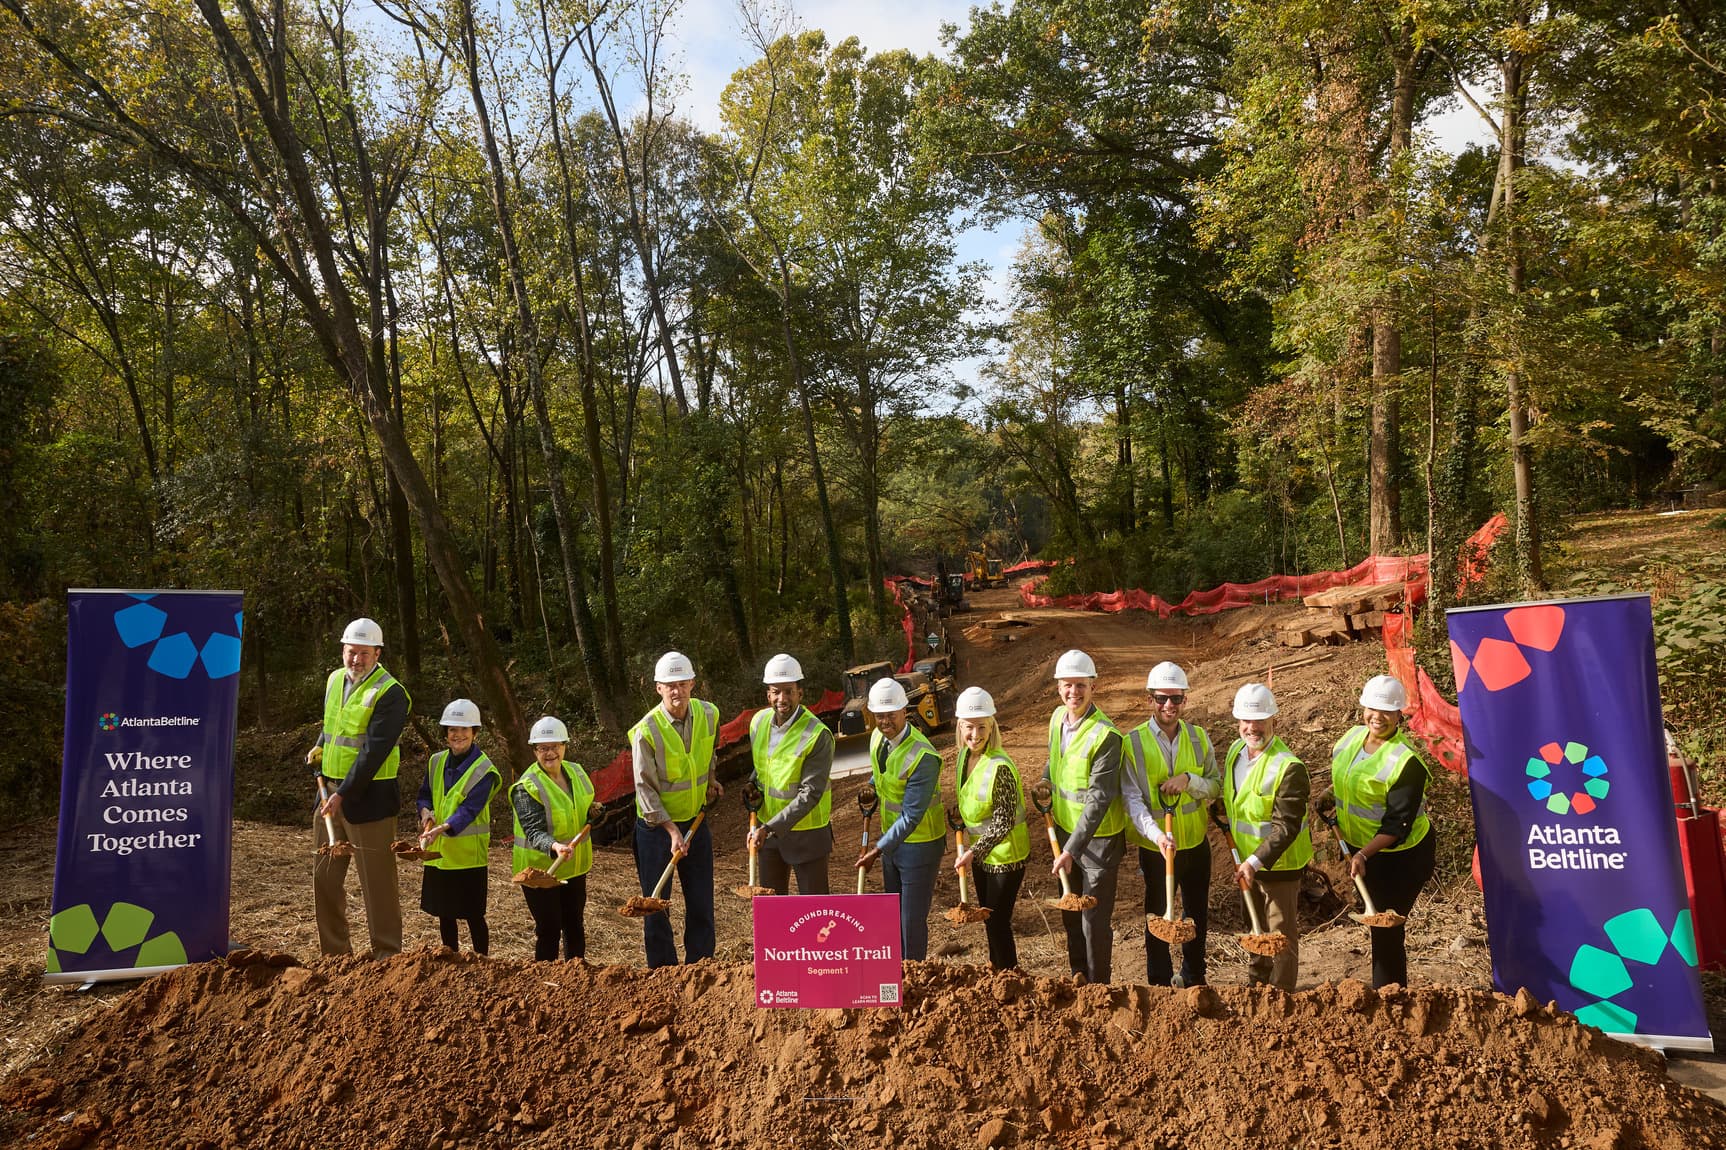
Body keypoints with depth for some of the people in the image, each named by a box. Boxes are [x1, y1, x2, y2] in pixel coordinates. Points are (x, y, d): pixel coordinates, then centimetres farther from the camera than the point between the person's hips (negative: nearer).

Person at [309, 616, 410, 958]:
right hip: (331, 792, 8)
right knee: (325, 875, 14)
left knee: (377, 881, 0)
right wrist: (319, 749, 6)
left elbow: (374, 751, -19)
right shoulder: (334, 679, 10)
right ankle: (334, 953, 28)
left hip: (368, 797, -8)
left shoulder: (390, 693, -15)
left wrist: (343, 794, -22)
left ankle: (387, 955, 10)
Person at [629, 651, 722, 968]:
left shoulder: (708, 714, -6)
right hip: (656, 826, -4)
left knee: (701, 900, 10)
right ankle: (662, 971, 20)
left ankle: (700, 964, 23)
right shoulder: (645, 731, -21)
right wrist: (672, 831, -23)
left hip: (696, 821, 4)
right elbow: (645, 789, -18)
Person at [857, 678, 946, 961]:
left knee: (913, 921, 3)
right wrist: (871, 789, 4)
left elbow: (911, 817, -26)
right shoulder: (877, 738, -4)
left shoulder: (923, 757, -29)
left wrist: (878, 850, -22)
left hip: (919, 844, -8)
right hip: (892, 838, 8)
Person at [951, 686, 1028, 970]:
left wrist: (973, 852, -28)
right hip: (980, 853, 8)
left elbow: (1003, 823, -26)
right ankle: (996, 972, 39)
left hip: (1005, 854, -8)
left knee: (998, 922, 2)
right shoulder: (965, 755, -3)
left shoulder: (999, 767, -28)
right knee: (988, 919, 21)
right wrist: (970, 850, 10)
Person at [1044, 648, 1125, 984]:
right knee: (1070, 913, 20)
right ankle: (1078, 979, 39)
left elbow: (1099, 800, -27)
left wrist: (1071, 849, -28)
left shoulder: (1106, 736, -25)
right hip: (1065, 829, 7)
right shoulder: (1058, 717, -2)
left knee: (1095, 920, 3)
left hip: (1099, 837, -7)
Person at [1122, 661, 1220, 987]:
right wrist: (1158, 836, -33)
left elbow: (1216, 785, 2)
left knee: (1197, 915, 20)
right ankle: (1160, 985, 26)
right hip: (1155, 847, -3)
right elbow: (1132, 799, -18)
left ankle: (1193, 978, 41)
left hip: (1195, 842, 4)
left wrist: (1189, 779, -19)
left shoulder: (1198, 737, -2)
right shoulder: (1133, 742, -13)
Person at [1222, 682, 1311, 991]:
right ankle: (1255, 981, 42)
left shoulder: (1289, 767, -26)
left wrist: (1256, 861, -34)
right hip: (1247, 860, 8)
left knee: (1281, 932, 6)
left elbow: (1287, 826, -28)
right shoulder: (1236, 750, -1)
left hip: (1280, 863, -8)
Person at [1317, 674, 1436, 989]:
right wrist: (1331, 794, 1)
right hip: (1359, 847, 8)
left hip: (1400, 855, -7)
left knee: (1386, 928, -3)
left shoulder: (1406, 761, -24)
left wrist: (1364, 855, -33)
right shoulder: (1353, 736, -3)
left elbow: (1397, 825, -25)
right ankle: (1393, 988, 34)